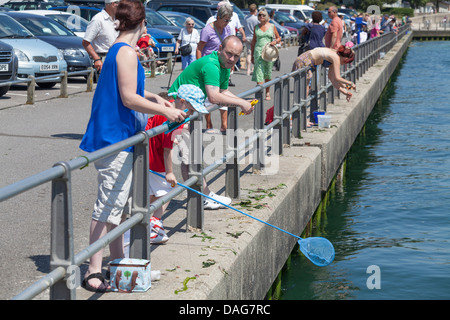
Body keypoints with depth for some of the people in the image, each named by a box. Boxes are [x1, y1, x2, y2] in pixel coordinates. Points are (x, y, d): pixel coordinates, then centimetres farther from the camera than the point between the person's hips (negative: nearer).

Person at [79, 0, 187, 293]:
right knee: (108, 207, -8)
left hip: (116, 138, 11)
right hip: (116, 137, -11)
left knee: (119, 206, 17)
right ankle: (94, 272, -4)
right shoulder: (127, 52, -15)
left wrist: (154, 98, 35)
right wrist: (165, 111, -14)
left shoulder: (118, 50, 17)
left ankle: (118, 263, 26)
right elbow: (129, 99, -20)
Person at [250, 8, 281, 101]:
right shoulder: (256, 27, 8)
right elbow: (253, 41, 14)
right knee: (259, 72, -11)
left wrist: (275, 41, -10)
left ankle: (267, 93, 21)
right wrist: (252, 55, 13)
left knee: (268, 73, 7)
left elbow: (279, 38, 14)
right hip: (258, 51, 0)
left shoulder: (272, 26, 5)